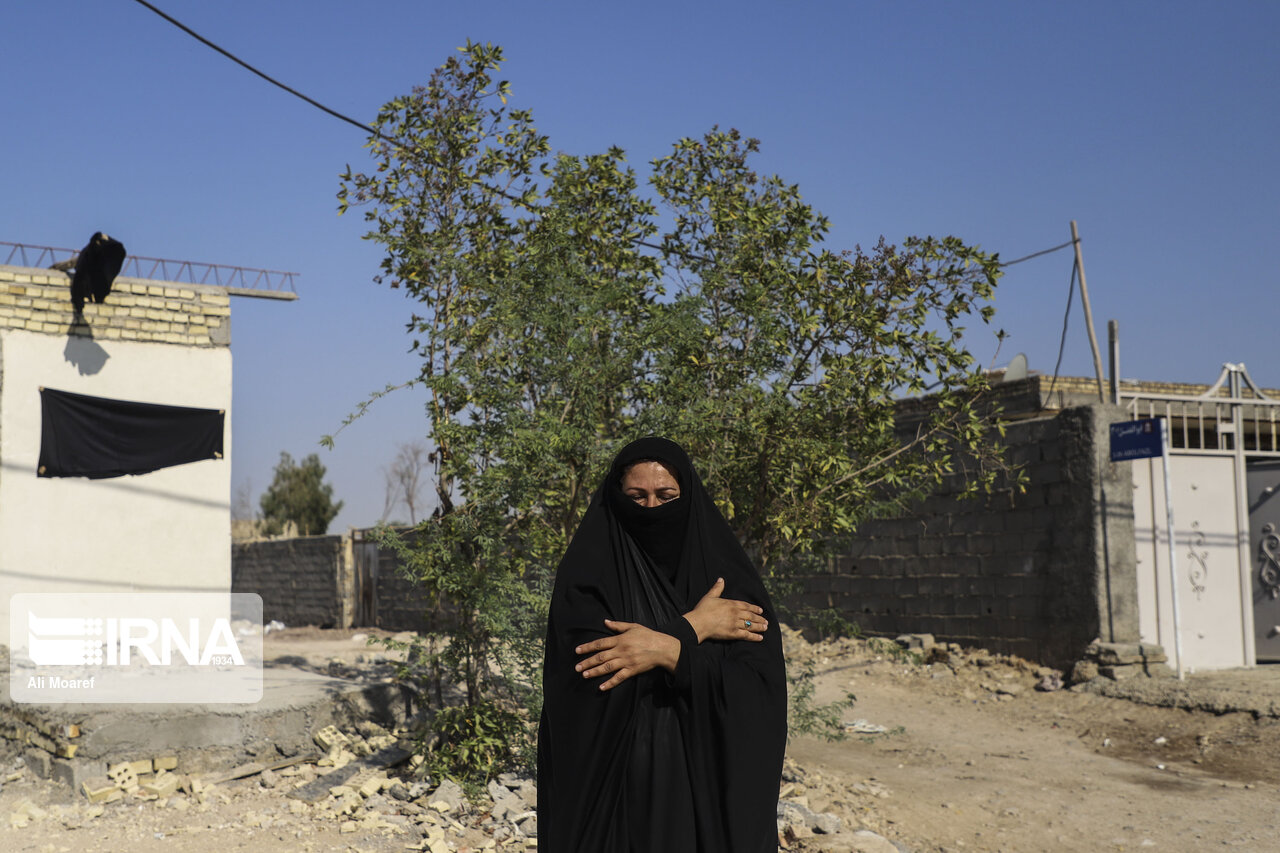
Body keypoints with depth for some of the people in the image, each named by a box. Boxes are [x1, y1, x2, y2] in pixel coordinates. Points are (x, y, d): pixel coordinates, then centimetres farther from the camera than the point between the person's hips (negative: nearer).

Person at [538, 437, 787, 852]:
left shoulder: (730, 578, 1)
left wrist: (668, 652, -23)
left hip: (708, 793, 2)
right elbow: (590, 677, -18)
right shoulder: (585, 576, -3)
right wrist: (692, 628, -12)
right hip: (610, 799, -1)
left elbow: (762, 689, -11)